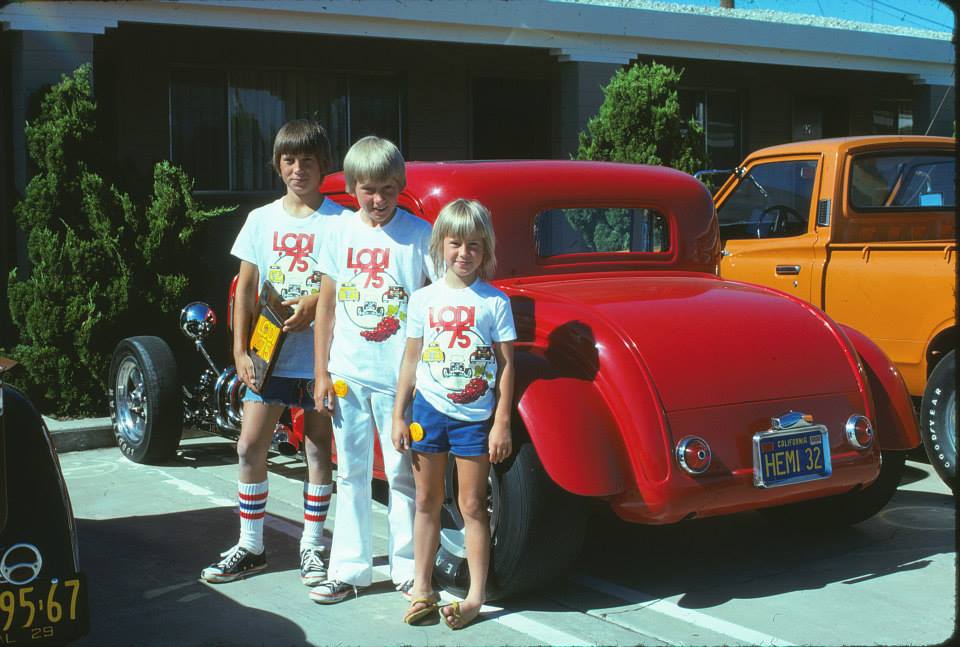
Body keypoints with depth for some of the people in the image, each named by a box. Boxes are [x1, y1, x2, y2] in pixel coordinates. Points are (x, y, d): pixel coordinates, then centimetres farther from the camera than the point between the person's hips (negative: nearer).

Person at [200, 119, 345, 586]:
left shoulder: (339, 221, -3)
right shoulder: (262, 219, 7)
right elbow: (245, 290, 7)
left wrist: (315, 304, -20)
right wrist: (240, 350, 0)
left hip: (320, 352, -3)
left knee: (318, 449, 5)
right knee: (250, 447, 3)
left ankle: (311, 545, 18)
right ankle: (250, 547, 16)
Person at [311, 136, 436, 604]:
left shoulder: (418, 233, -4)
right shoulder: (341, 233, 5)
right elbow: (326, 305, 9)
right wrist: (322, 372, 6)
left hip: (398, 376, -3)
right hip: (347, 373, 3)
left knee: (403, 473, 5)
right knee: (351, 473, 11)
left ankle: (409, 570, 16)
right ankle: (349, 571, 20)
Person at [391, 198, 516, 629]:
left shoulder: (495, 302, -3)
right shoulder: (423, 299, 4)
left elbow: (506, 364, -2)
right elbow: (411, 360, 8)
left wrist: (501, 423, -6)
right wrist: (398, 416, 5)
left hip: (476, 416, -2)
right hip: (428, 410, 3)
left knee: (472, 505, 2)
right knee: (427, 502, 10)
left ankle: (475, 597, 10)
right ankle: (421, 589, 20)